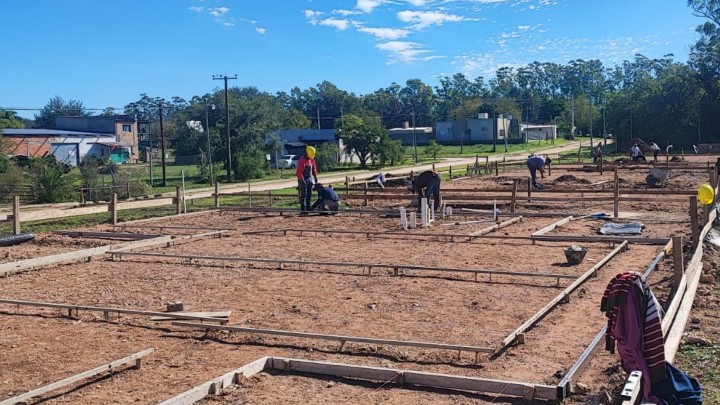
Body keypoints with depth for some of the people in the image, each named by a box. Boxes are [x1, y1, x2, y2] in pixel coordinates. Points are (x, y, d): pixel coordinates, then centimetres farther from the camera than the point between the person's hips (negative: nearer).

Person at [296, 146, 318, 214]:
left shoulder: (312, 159, 8)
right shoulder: (301, 160, -17)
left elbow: (314, 168, 19)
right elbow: (299, 171, -21)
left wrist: (315, 177, 15)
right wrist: (302, 180, -26)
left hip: (310, 178, 8)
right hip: (303, 179, -8)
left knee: (309, 194, 9)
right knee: (303, 194, -7)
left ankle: (308, 208, 17)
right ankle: (303, 209, -6)